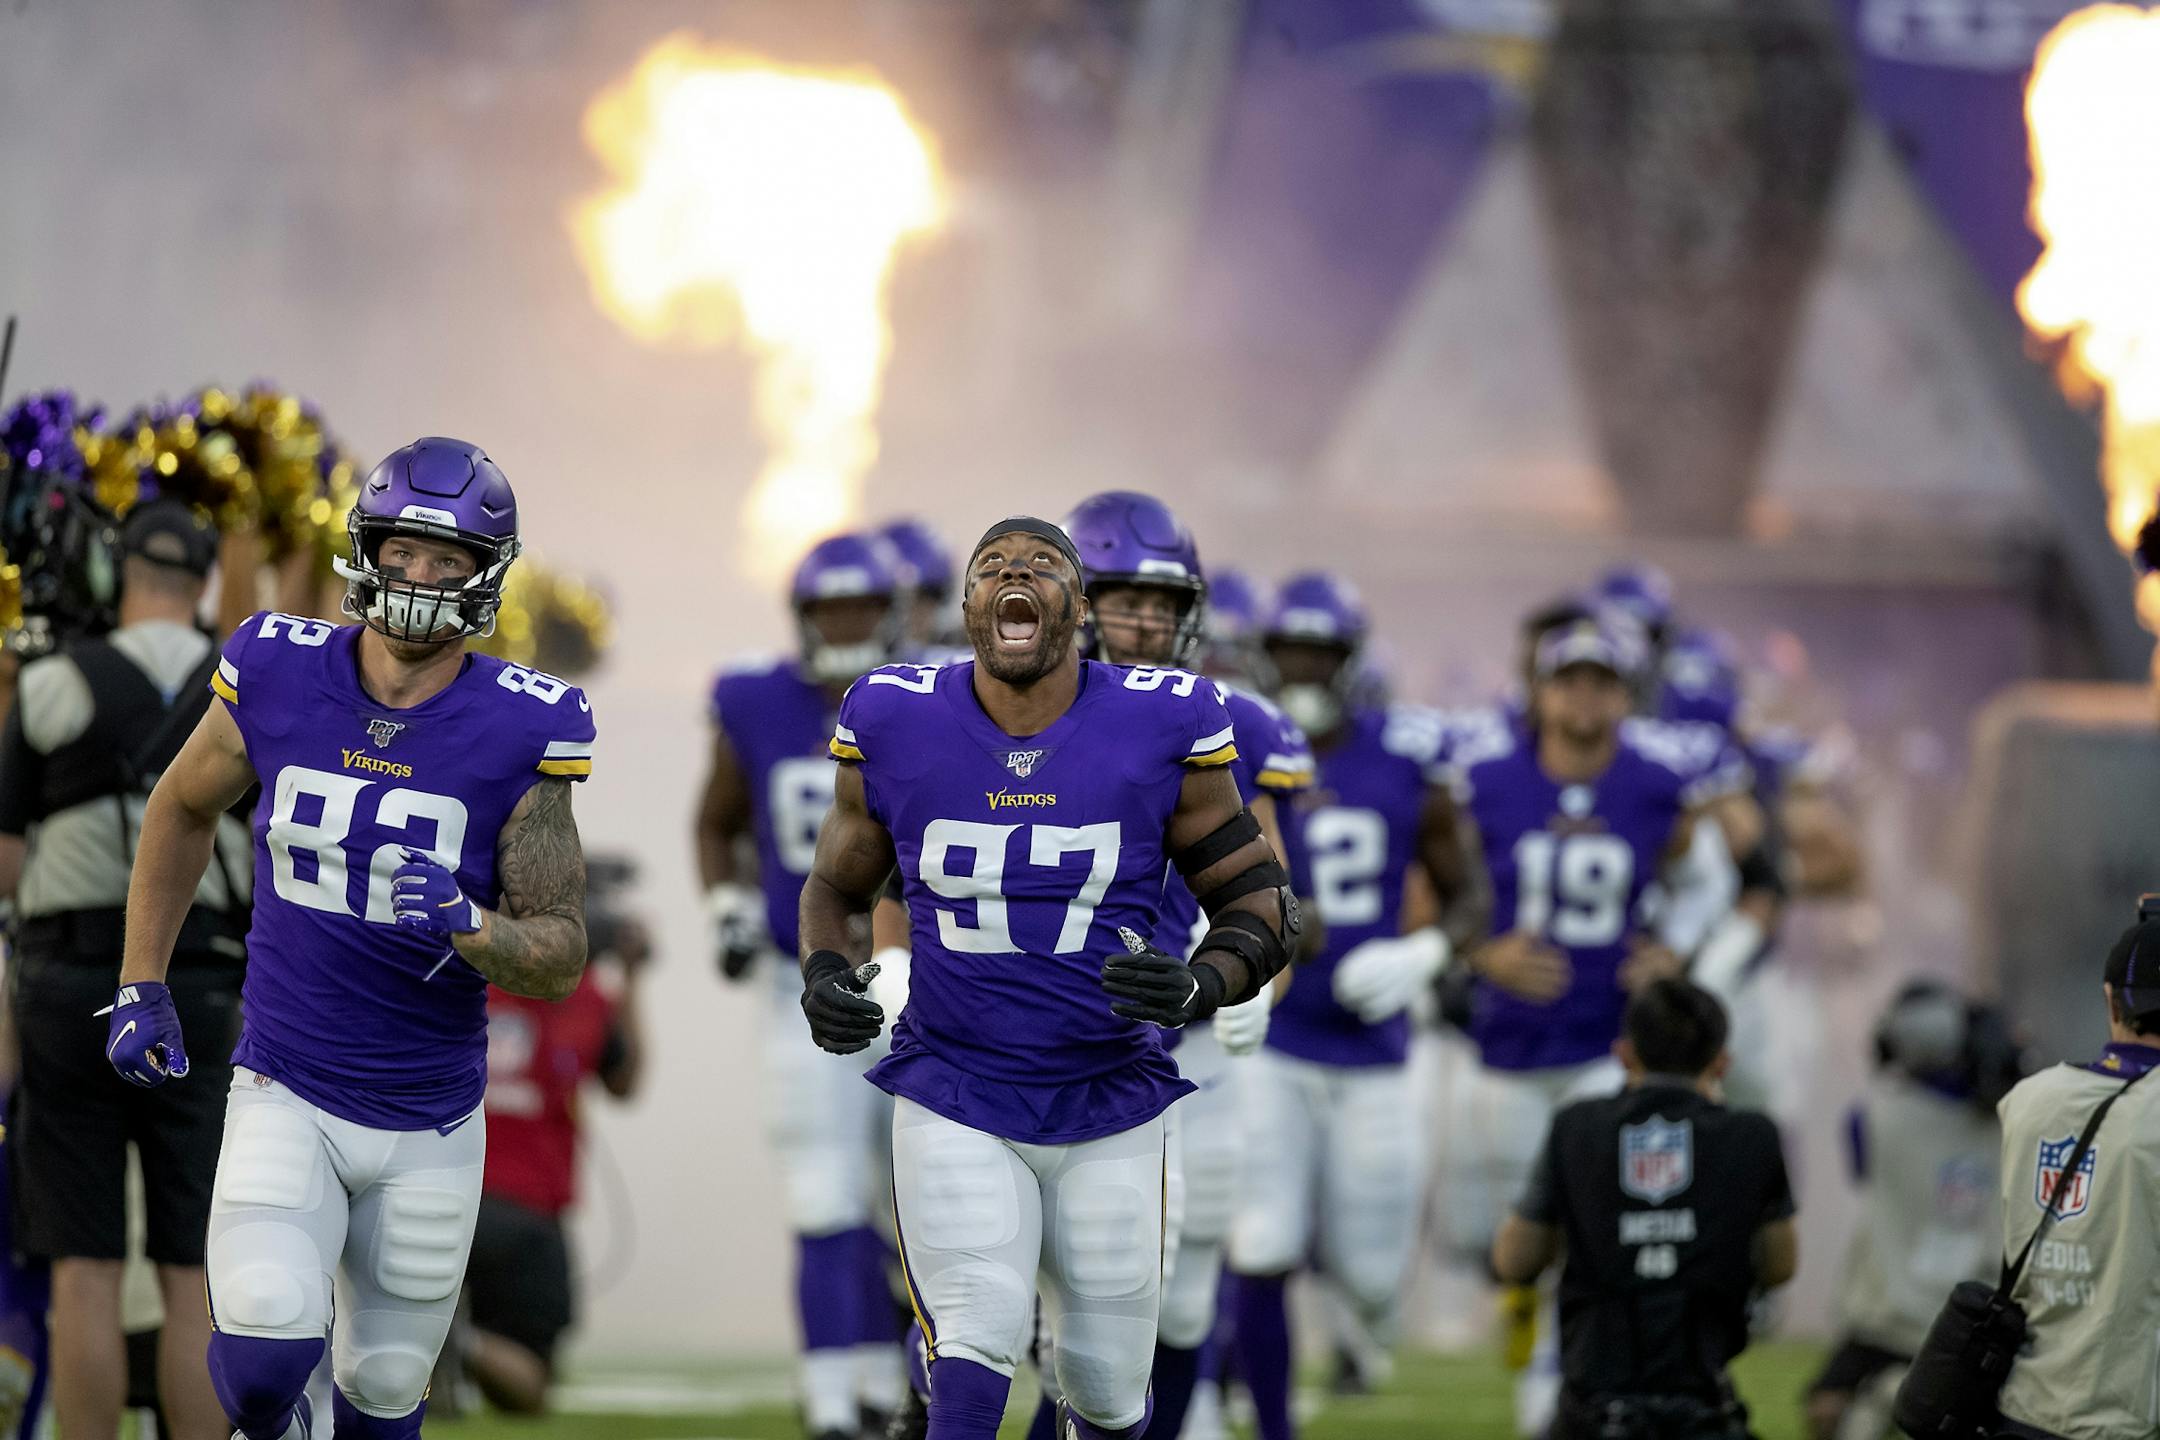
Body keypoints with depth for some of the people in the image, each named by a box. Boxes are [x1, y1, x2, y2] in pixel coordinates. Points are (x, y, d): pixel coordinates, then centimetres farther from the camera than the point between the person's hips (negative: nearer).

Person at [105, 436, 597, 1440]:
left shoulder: (517, 731, -11)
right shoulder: (277, 678, -8)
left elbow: (562, 960, -8)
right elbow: (183, 810, 13)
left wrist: (467, 927, -29)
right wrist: (140, 987, 11)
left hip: (429, 1124, 1)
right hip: (286, 1096, -1)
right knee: (264, 1353, -22)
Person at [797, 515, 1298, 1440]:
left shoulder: (1163, 729, -7)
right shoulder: (895, 726, -4)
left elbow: (1259, 905, 1)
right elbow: (837, 885, 13)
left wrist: (1197, 987, -20)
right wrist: (826, 977, -8)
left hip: (1110, 1110, 1)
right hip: (955, 1099, -1)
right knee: (977, 1344, -21)